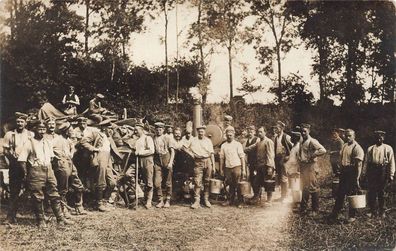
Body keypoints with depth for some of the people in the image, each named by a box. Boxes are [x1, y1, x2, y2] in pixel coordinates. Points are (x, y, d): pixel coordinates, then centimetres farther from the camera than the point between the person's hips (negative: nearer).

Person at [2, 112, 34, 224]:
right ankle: (11, 217, 5)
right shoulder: (9, 134, 7)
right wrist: (14, 158, -13)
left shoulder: (31, 135, 8)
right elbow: (5, 151, 4)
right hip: (15, 167, 0)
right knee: (14, 193, 1)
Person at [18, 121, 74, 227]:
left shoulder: (48, 143, 12)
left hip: (48, 171, 5)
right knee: (37, 197, 0)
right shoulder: (30, 143, -5)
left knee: (54, 195, 5)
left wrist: (49, 168, 13)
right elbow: (22, 160, -8)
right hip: (36, 172, -5)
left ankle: (60, 218, 10)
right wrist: (27, 173, -9)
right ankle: (40, 220, 11)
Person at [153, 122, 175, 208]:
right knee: (157, 182, -5)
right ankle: (160, 200, 7)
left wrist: (170, 162, -11)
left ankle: (168, 200, 16)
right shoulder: (153, 138, 6)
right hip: (157, 161, 2)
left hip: (166, 160, -1)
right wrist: (152, 162, 2)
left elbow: (172, 151, -1)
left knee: (168, 182, 4)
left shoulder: (168, 138, 1)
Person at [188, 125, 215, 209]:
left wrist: (213, 165, 4)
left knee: (207, 182, 5)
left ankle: (206, 200, 14)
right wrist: (192, 154, -6)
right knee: (197, 182, -8)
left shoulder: (208, 141, 11)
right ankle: (196, 201, -9)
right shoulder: (193, 140, 8)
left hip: (208, 161, 1)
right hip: (198, 162, -1)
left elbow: (212, 153, 9)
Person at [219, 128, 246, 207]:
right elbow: (222, 158, 12)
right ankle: (230, 200, 17)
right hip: (227, 168, 3)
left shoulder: (237, 144, 1)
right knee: (231, 185, 7)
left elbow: (242, 157, -2)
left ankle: (239, 202, 6)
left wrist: (243, 169, -7)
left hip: (237, 167, -3)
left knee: (238, 185, -2)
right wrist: (221, 169, 8)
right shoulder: (223, 145, 10)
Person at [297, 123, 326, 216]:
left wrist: (312, 156, -19)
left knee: (313, 188, -3)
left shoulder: (312, 141, -12)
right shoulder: (301, 142, 13)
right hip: (303, 167, 8)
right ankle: (303, 208, 22)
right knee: (304, 188, 14)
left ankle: (315, 210, 5)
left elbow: (323, 150, -24)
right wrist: (299, 160, 13)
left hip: (311, 167, -8)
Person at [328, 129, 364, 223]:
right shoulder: (344, 146, 12)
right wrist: (340, 171, 14)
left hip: (352, 174, -7)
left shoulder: (357, 148, -13)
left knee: (352, 196, 3)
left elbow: (359, 165, -17)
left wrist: (357, 179, -21)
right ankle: (334, 215, 14)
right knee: (340, 195, 9)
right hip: (343, 173, 7)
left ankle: (352, 216, 16)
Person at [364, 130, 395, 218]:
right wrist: (365, 173, 4)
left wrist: (391, 175, -2)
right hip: (372, 171, 1)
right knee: (371, 192, -2)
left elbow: (391, 162, 4)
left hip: (383, 171, -1)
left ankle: (382, 212, 18)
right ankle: (373, 211, 7)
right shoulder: (370, 149, 11)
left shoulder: (388, 148, 5)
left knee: (381, 192, 7)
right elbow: (366, 162, 11)